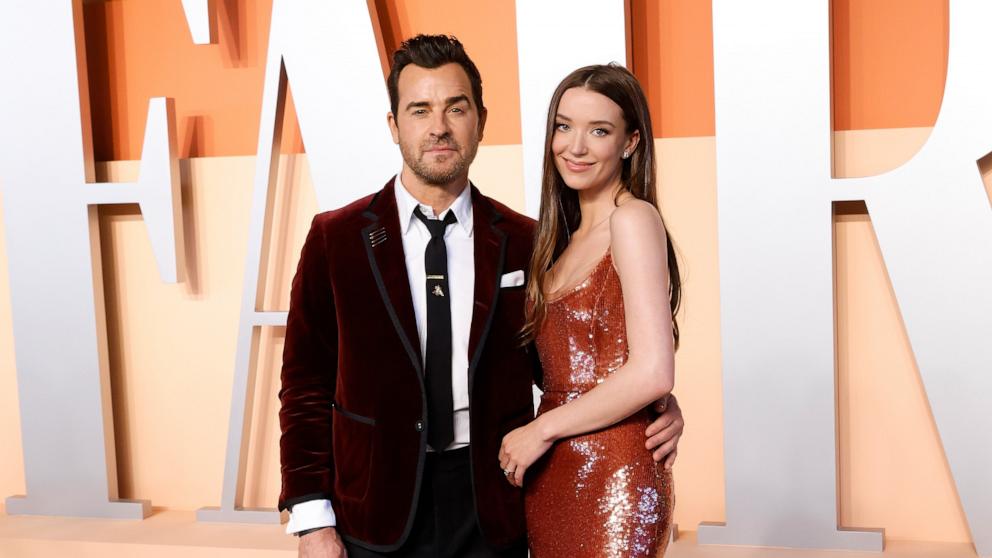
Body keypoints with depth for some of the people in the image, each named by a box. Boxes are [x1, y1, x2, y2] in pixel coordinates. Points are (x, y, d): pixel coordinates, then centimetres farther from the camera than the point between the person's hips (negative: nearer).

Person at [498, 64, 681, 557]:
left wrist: (541, 430, -12)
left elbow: (653, 373, -19)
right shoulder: (567, 236, 12)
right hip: (550, 478, 8)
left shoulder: (633, 219, -12)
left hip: (611, 480, -7)